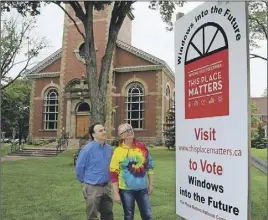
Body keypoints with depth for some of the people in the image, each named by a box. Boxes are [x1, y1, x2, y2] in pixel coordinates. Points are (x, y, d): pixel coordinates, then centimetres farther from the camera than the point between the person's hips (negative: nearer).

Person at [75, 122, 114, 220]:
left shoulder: (109, 148, -1)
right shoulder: (88, 149, -19)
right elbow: (79, 167, -11)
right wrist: (85, 181, 0)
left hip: (106, 186, 6)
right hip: (92, 188, -5)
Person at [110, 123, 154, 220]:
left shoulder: (142, 147, -1)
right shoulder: (118, 151, -10)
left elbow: (149, 166, 8)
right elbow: (114, 173, -8)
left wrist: (151, 184, 8)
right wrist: (116, 193, -9)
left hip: (142, 188, 3)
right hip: (126, 189, -2)